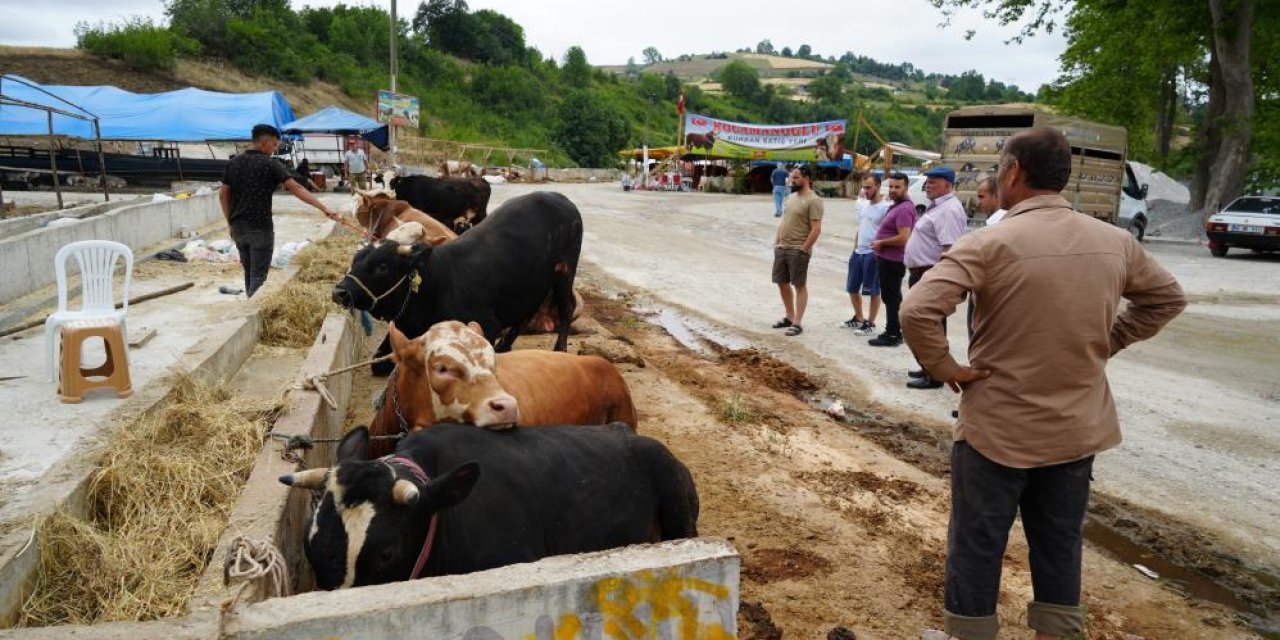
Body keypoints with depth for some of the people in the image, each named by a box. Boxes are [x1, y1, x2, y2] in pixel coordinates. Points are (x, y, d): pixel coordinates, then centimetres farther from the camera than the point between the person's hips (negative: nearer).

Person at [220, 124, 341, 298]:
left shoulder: (234, 162, 9)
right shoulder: (270, 164, -9)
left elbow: (223, 195, 10)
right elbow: (296, 189, -18)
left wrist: (231, 223, 17)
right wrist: (324, 209, -23)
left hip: (238, 228, 6)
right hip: (260, 229, -6)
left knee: (249, 272, 18)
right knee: (258, 276, -2)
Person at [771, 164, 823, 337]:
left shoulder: (813, 200, -14)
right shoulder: (791, 197, 13)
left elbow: (816, 229, -18)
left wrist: (803, 249, -19)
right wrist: (776, 242, 12)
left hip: (798, 251, -8)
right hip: (781, 248, 8)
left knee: (799, 286, -1)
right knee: (782, 283, 13)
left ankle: (798, 322, 5)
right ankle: (789, 317, 27)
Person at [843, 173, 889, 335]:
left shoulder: (885, 208, -14)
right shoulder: (863, 206, 11)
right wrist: (855, 248, 16)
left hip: (873, 254, -8)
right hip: (858, 253, 8)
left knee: (873, 291, 2)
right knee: (852, 288, 14)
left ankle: (870, 323, 13)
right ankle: (859, 318, 30)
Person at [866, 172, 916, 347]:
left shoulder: (903, 209, -20)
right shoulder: (897, 206, 14)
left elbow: (903, 238, -28)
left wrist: (881, 243, -16)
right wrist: (881, 243, 13)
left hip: (892, 261, -11)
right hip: (888, 259, 11)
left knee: (891, 298, -5)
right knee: (893, 298, 17)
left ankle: (892, 335, 1)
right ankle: (895, 332, 27)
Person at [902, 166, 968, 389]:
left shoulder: (949, 210, -18)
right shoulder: (936, 206, 16)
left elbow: (949, 249, -26)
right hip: (922, 273, 11)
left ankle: (934, 376, 2)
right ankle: (929, 368, 31)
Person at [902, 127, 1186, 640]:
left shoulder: (990, 243, -20)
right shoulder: (1116, 243, -1)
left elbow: (917, 311, -30)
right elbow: (1167, 298, 16)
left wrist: (943, 367, -15)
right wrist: (1105, 344, 13)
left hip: (997, 431, -5)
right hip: (1077, 430, 5)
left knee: (976, 547, 11)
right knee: (1060, 546, 19)